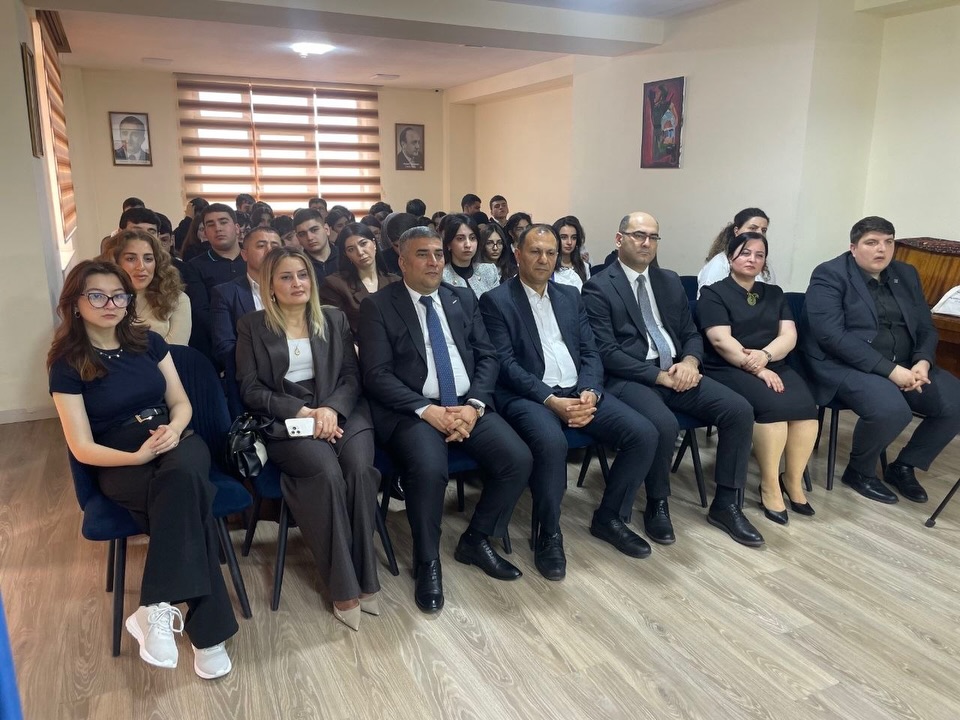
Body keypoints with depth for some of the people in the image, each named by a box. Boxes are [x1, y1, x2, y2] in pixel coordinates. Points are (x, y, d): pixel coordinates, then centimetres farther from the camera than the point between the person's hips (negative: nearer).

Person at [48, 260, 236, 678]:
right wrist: (137, 455, -23)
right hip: (119, 465, -3)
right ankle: (206, 631, -30)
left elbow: (181, 402, 9)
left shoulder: (148, 342, 7)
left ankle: (156, 607, -29)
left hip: (176, 442, 3)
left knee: (182, 476, -36)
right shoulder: (67, 364, -3)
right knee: (189, 498, -35)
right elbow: (82, 447, -6)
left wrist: (174, 430, -15)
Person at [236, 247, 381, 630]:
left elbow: (351, 375, 8)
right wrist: (300, 411, -12)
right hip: (284, 421, -2)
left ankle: (365, 577, -16)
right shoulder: (251, 326, 9)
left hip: (341, 411, 2)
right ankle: (344, 586, -19)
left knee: (360, 469, -29)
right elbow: (251, 389, 2)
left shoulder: (334, 319, 15)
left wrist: (332, 408, -13)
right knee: (328, 473, -32)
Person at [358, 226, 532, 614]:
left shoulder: (463, 299, 14)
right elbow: (376, 375, -8)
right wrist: (427, 410, -19)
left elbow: (487, 356, 9)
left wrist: (474, 404, -9)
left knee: (519, 460, -16)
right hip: (411, 410, -4)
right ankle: (427, 561, -4)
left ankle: (476, 540, 9)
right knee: (429, 469, -32)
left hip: (467, 406, 5)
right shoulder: (377, 306, 0)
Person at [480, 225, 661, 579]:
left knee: (644, 433, -13)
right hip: (529, 395, -5)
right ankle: (549, 534, -12)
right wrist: (551, 400, -20)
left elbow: (590, 353, 12)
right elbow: (506, 364, -8)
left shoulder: (570, 296, 18)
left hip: (578, 392, 6)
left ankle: (610, 517, 8)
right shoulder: (496, 301, 1)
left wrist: (589, 393, -9)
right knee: (552, 442, -37)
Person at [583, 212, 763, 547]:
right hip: (629, 378, -6)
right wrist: (659, 376, -18)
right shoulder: (598, 287, -4)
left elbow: (691, 333, 17)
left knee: (740, 410, -13)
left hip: (676, 371, 6)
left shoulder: (670, 281, 17)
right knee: (664, 425, -34)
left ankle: (725, 504, 3)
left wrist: (689, 361, -7)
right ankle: (657, 504, -5)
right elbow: (606, 352, -12)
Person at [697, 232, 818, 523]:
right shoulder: (713, 293, 3)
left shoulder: (774, 294, 19)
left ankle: (794, 480, -6)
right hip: (729, 369, -5)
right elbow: (721, 340, -10)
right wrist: (756, 370, -19)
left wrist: (765, 355, -15)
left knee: (805, 406, -24)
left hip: (774, 366, 5)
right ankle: (769, 485, -15)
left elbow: (789, 336, 6)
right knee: (773, 405, -31)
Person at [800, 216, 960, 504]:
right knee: (892, 410, -32)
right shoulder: (829, 275, -9)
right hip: (846, 365, -7)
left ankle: (904, 466, 12)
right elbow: (832, 335, -20)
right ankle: (859, 471, -2)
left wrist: (923, 362, -10)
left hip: (905, 365, 7)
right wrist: (890, 369, -23)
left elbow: (925, 327, 14)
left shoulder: (906, 274, 13)